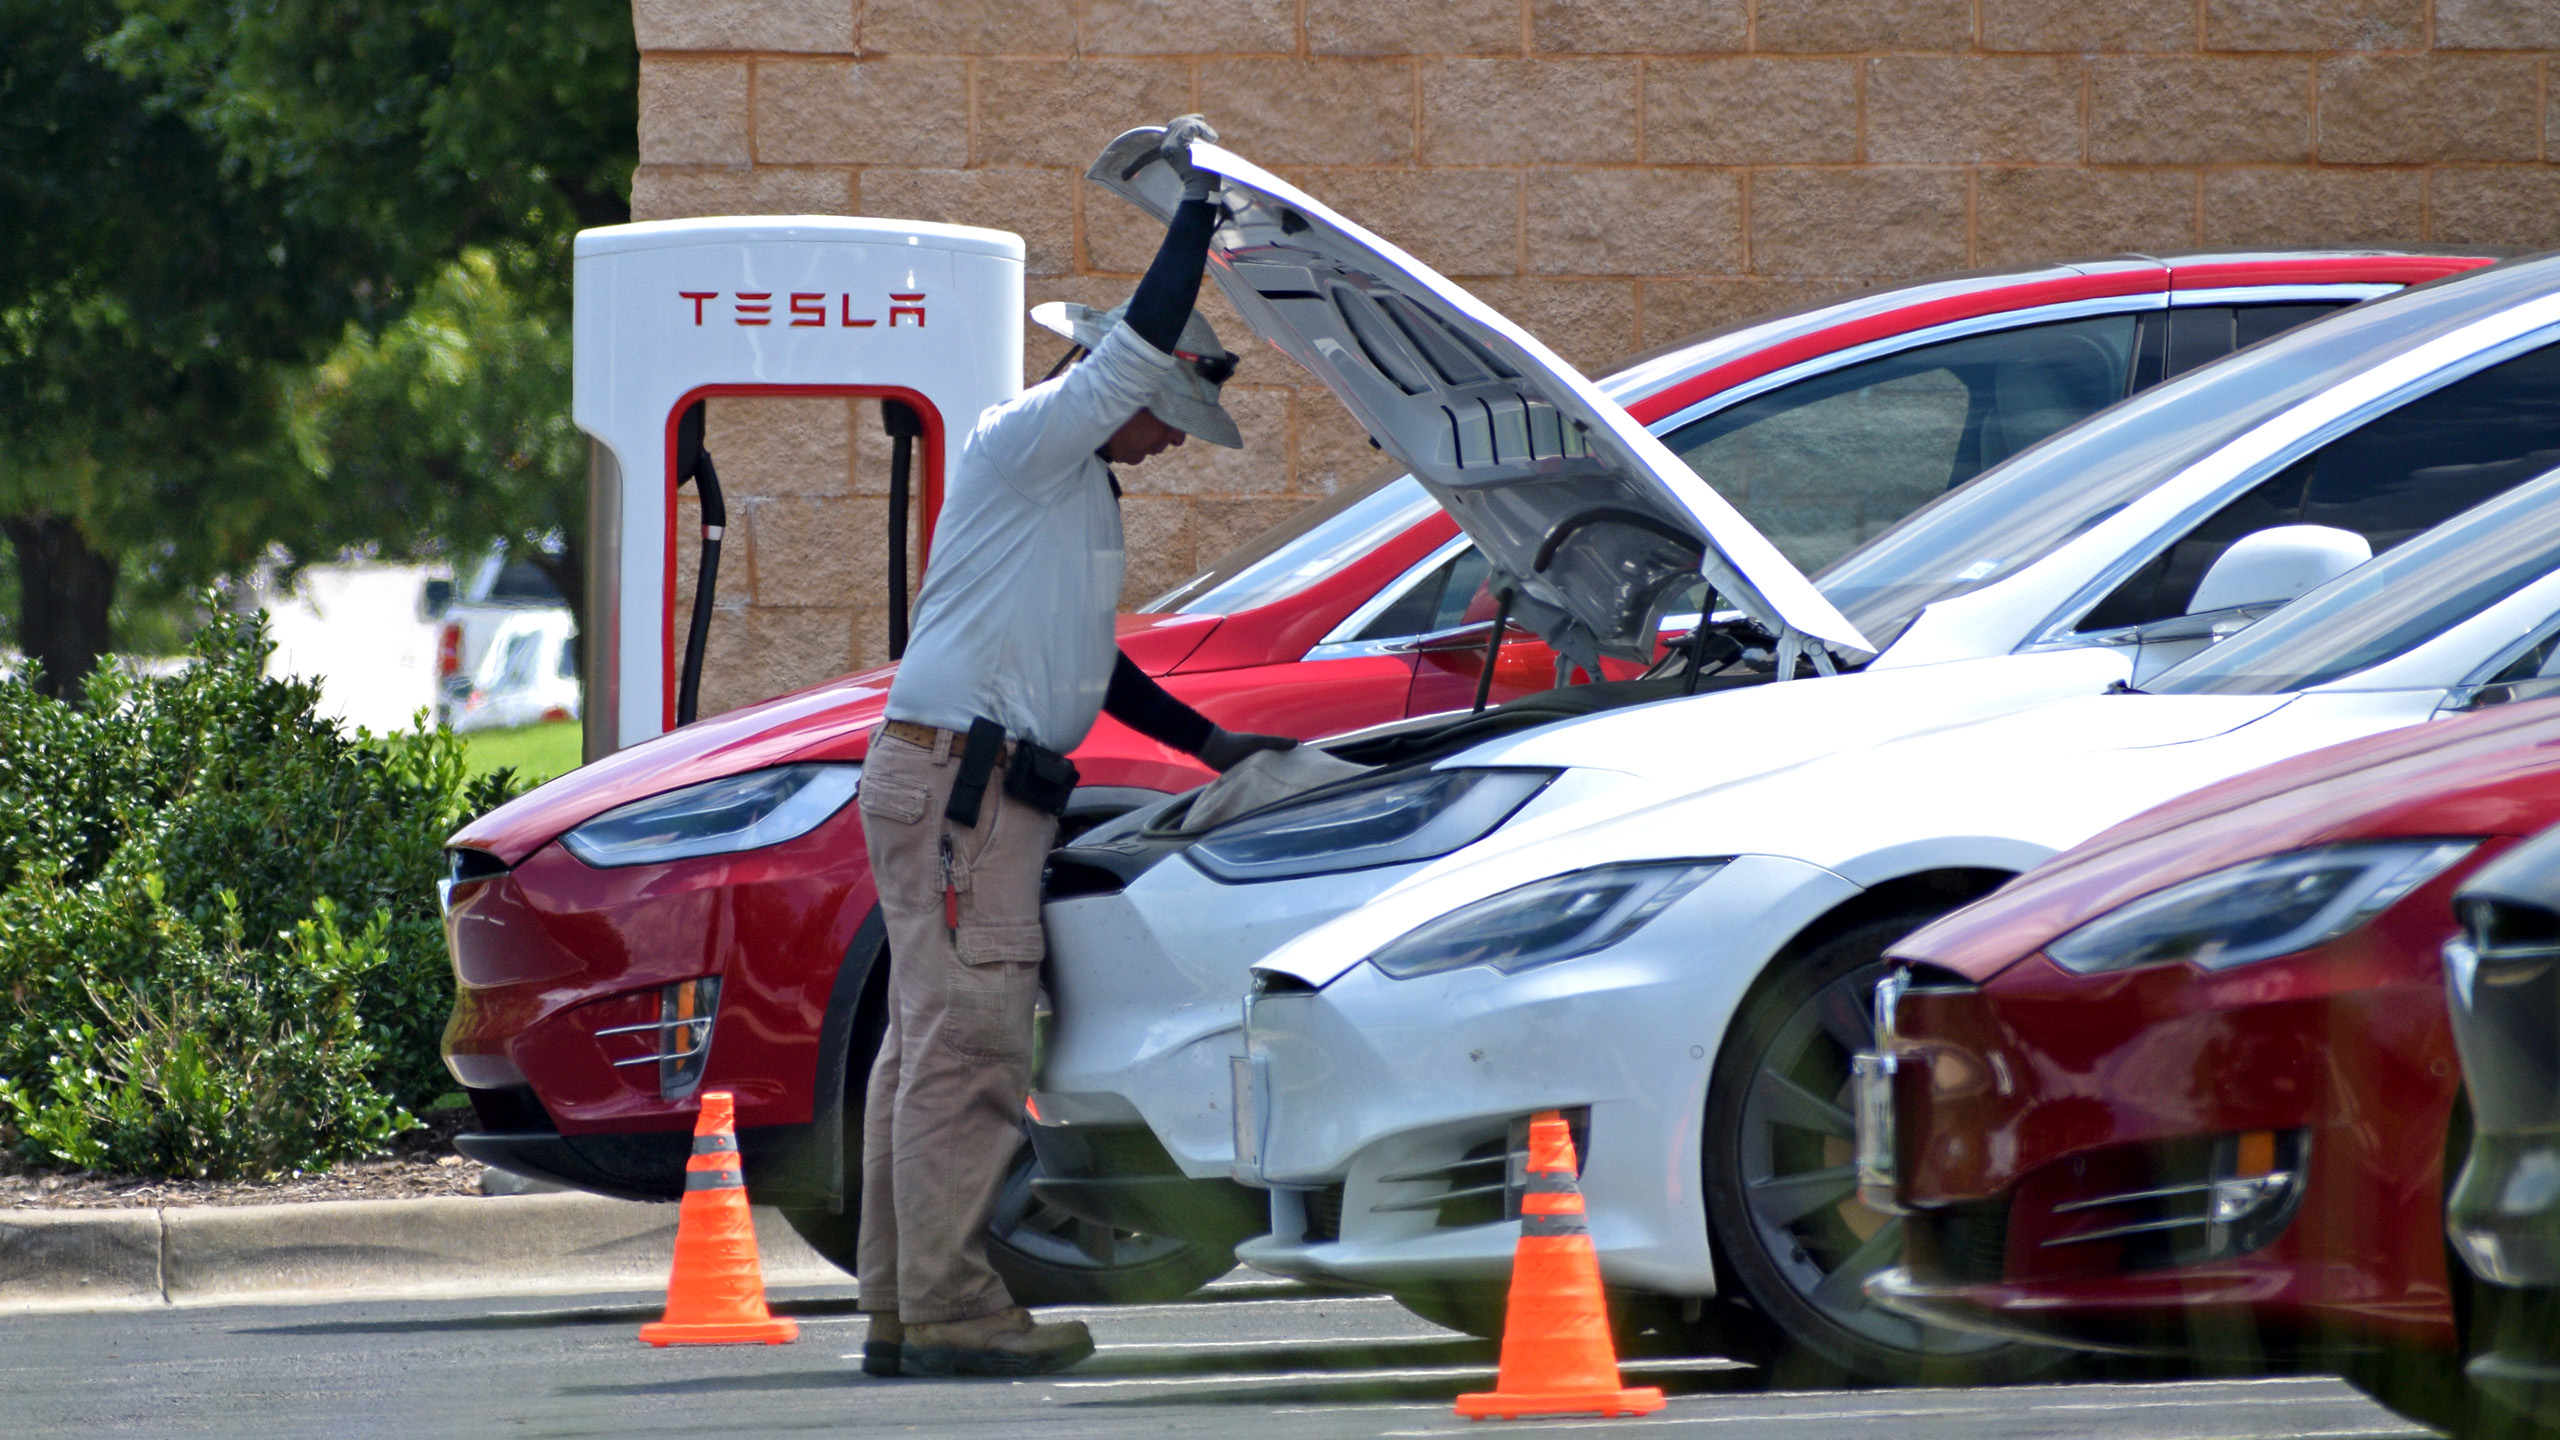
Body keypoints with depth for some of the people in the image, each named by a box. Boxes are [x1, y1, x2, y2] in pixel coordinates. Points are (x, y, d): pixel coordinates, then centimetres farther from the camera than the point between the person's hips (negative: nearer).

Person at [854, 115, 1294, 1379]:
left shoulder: (1079, 489, 24)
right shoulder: (1023, 445, -7)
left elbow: (1092, 663, 33)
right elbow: (1138, 347, -19)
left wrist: (1209, 742, 31)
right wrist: (1196, 202, -12)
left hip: (993, 788, 11)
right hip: (954, 776, -11)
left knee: (928, 1042, 10)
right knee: (967, 1042, -13)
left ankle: (901, 1310, 11)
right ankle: (949, 1310, -15)